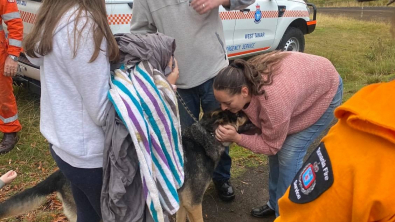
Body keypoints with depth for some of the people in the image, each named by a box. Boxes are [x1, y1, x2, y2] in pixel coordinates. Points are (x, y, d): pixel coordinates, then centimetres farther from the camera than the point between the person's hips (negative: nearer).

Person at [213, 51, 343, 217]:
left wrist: (236, 138, -32)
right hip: (305, 80, 7)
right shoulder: (244, 78, -22)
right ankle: (275, 203, 27)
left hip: (326, 90, -7)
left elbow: (270, 145, -24)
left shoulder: (273, 100, -43)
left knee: (289, 153, -11)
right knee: (278, 146, 8)